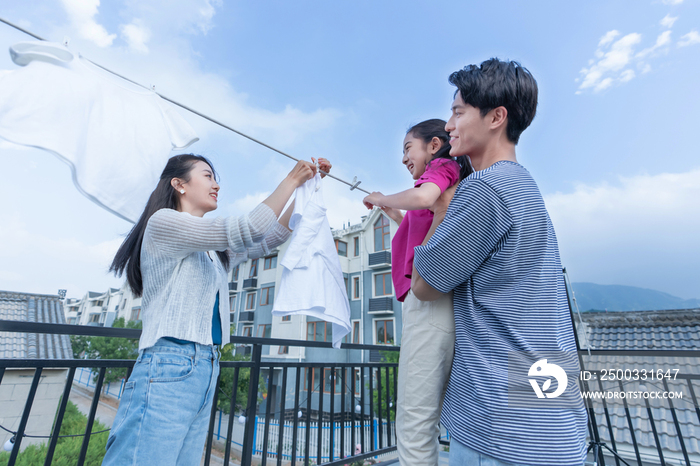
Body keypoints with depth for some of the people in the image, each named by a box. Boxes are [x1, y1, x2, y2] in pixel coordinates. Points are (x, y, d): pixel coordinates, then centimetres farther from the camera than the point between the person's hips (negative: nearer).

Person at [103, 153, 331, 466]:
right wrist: (292, 179, -7)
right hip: (168, 369, -8)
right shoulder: (163, 221, -5)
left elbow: (273, 236, 20)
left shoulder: (214, 252, 20)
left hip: (206, 373, 8)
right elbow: (248, 230, -16)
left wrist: (306, 186, 15)